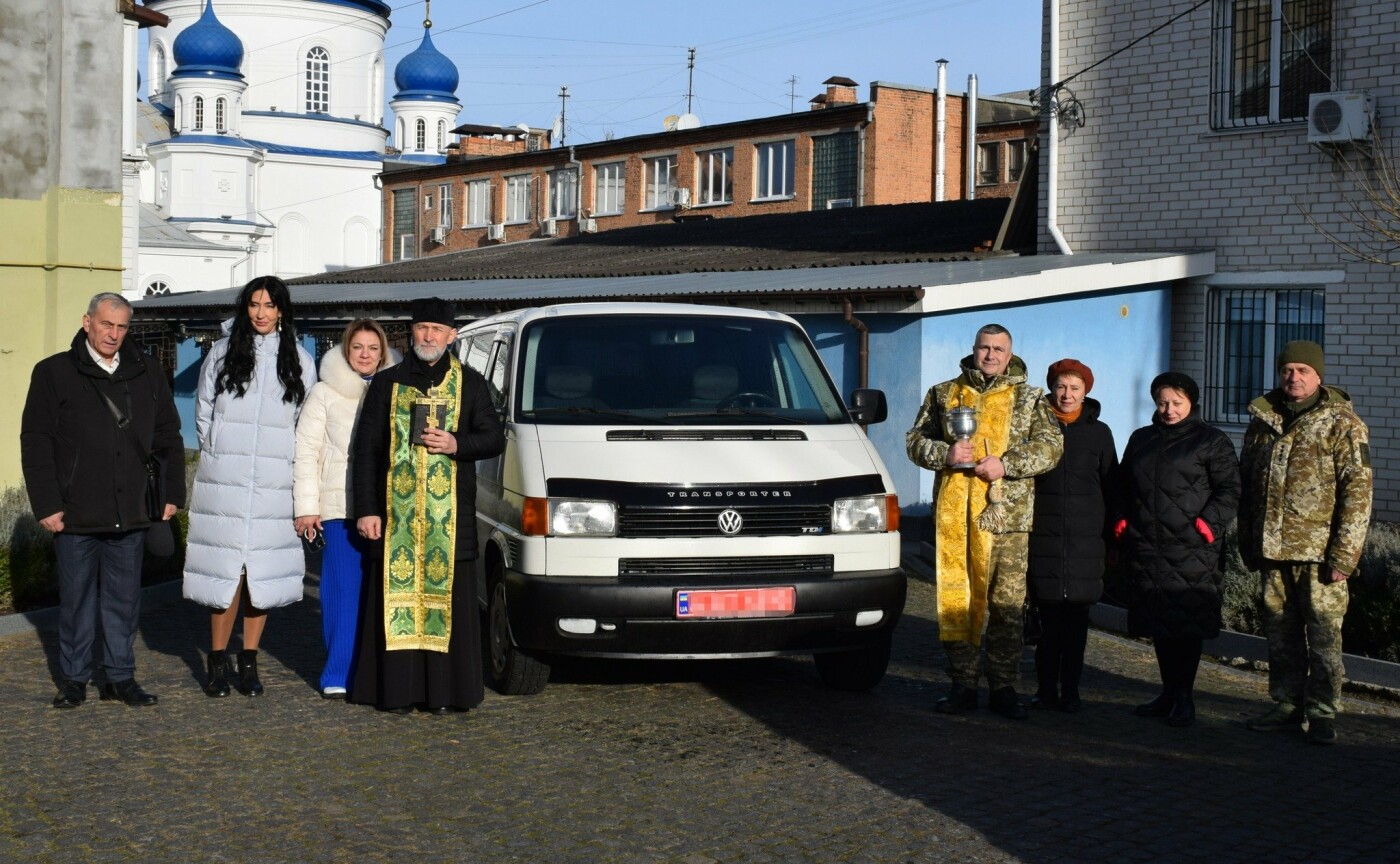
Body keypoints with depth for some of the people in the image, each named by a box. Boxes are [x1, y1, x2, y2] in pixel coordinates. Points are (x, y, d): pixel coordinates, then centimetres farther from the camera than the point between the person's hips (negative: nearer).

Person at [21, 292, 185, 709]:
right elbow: (35, 444, -1)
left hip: (129, 515, 3)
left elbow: (168, 437, 16)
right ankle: (74, 679, 17)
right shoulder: (54, 373, 0)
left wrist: (173, 493, 9)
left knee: (124, 601, 8)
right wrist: (46, 504, -7)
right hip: (75, 515, -2)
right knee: (77, 601, 6)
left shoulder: (147, 373, 9)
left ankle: (120, 677, 18)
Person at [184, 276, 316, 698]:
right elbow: (203, 413, 12)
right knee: (224, 570, -3)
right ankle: (218, 660, 8)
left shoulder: (299, 361, 7)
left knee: (263, 573, 2)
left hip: (275, 484, 1)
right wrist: (221, 455, 9)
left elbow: (306, 425, 12)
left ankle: (249, 662, 12)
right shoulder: (222, 353, 6)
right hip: (224, 482, -1)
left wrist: (282, 462, 7)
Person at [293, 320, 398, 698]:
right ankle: (337, 675, 0)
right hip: (339, 506, -2)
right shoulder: (325, 393, 6)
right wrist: (305, 506, -3)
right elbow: (306, 451, 4)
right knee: (343, 589, -6)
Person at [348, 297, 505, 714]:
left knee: (448, 598, -1)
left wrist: (457, 444, -9)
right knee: (398, 596, -1)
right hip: (395, 511, 0)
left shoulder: (470, 384, 10)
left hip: (451, 513, 0)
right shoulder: (387, 383, 10)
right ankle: (398, 690, 5)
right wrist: (366, 509, 0)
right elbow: (365, 450, 8)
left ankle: (444, 691, 5)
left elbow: (494, 439, 11)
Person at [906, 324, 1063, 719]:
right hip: (953, 513, 1)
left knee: (1006, 603, -1)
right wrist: (944, 454, -7)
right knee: (955, 599, 3)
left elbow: (1050, 446, 1)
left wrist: (1007, 464, -12)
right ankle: (963, 684, 12)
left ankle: (1003, 687, 7)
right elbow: (916, 440, 13)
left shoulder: (1029, 399, 10)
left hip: (1005, 514, -1)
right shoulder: (943, 394, 14)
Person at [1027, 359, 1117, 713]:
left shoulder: (1098, 432, 9)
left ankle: (1070, 691, 9)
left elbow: (1110, 484, 11)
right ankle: (1046, 688, 7)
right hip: (1044, 534, -1)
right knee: (1048, 617, -1)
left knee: (1077, 617, 2)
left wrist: (1111, 534, 7)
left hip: (1086, 537, 1)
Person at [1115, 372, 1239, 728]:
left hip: (1190, 551, -5)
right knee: (1158, 623, 9)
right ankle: (1169, 692, 19)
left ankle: (1184, 697, 3)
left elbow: (1229, 490, -1)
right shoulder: (1141, 439, 19)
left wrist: (1209, 524, -13)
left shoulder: (1211, 441, 3)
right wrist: (1121, 521, 10)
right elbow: (1123, 486, 24)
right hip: (1145, 548, 5)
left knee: (1188, 623, -4)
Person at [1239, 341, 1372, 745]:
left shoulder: (1342, 424, -4)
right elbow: (1246, 487, 18)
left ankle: (1322, 713, 7)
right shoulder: (1261, 421, 12)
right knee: (1280, 632, 12)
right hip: (1272, 551, 5)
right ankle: (1286, 706, 22)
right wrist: (1248, 544, 14)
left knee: (1324, 634, -1)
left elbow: (1357, 491, -9)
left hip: (1319, 551, -5)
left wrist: (1344, 555, -14)